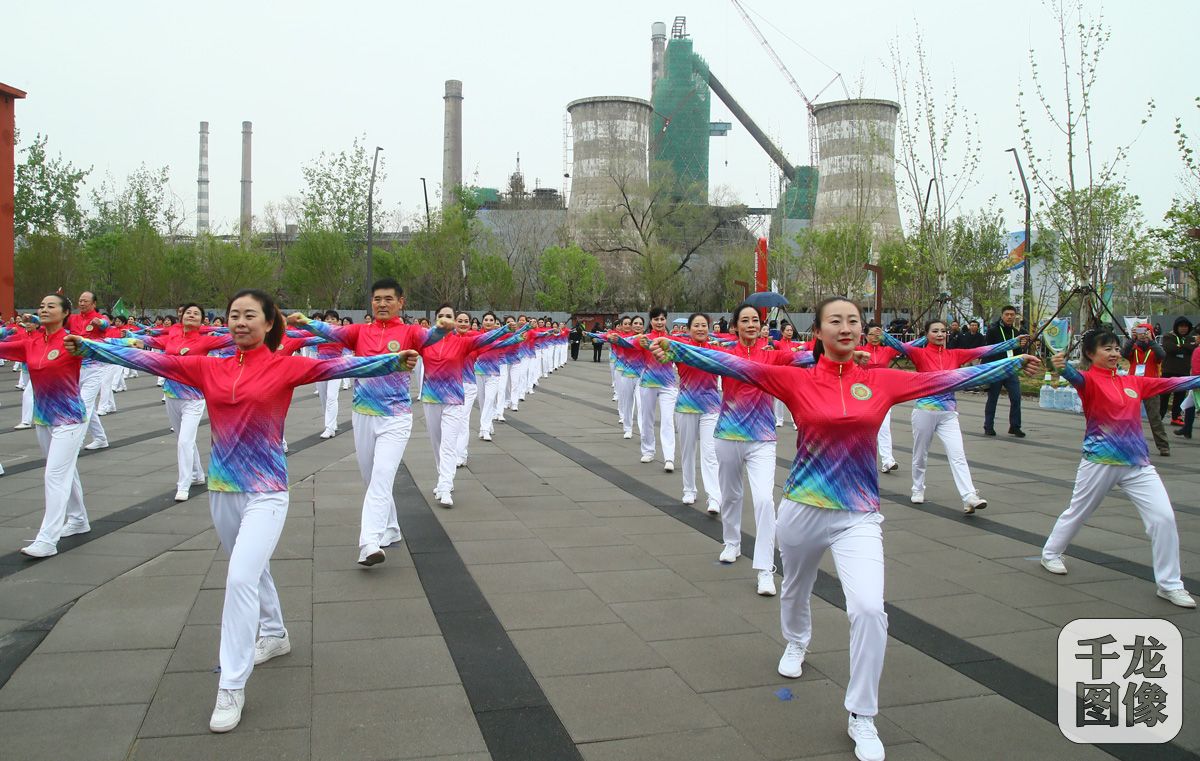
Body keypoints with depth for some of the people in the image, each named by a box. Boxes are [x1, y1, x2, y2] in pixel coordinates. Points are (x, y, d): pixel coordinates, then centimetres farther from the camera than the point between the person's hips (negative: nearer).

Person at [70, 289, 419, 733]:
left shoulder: (284, 366, -7)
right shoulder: (208, 368, 4)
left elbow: (337, 366, -18)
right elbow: (149, 360, 5)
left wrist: (393, 361, -30)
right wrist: (88, 347, 4)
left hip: (265, 492, -5)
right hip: (221, 489, 5)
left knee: (241, 579, -14)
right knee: (252, 568, 23)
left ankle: (231, 687, -4)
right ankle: (274, 634, 47)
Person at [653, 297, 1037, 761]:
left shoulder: (881, 381, -1)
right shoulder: (796, 380, -6)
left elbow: (953, 378, 4)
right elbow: (733, 365, -14)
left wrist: (1014, 362, 8)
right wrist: (674, 350, -23)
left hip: (859, 517, 0)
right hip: (802, 509, 1)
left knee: (869, 609, -17)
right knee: (795, 589, 25)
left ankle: (861, 717, 2)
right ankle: (796, 644, 61)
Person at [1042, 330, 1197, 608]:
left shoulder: (1134, 382, 9)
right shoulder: (1089, 380, -9)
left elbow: (1174, 383, 12)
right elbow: (1076, 377, -31)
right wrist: (1063, 367, -54)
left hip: (1137, 463, 4)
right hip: (1100, 462, -4)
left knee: (1164, 517, -5)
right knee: (1077, 512, 14)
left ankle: (1169, 584, 7)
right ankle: (1050, 554, 39)